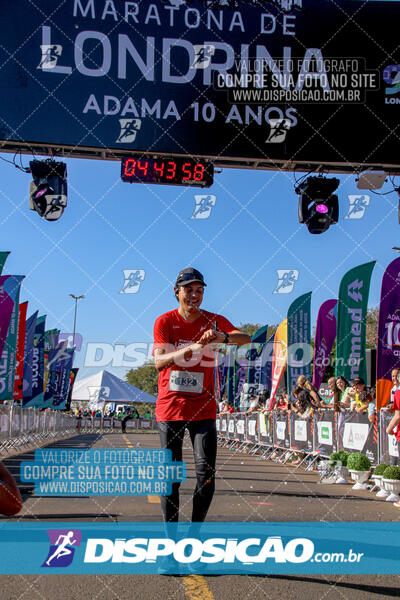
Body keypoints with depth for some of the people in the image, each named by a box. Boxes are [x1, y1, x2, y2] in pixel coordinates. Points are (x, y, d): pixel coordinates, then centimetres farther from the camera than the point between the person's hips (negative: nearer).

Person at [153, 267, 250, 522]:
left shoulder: (214, 321, 3)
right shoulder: (165, 321, -2)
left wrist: (223, 337, -35)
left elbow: (246, 338, -14)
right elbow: (159, 362, -16)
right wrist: (190, 349, -32)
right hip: (170, 405, -1)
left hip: (204, 408, 1)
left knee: (207, 473, -4)